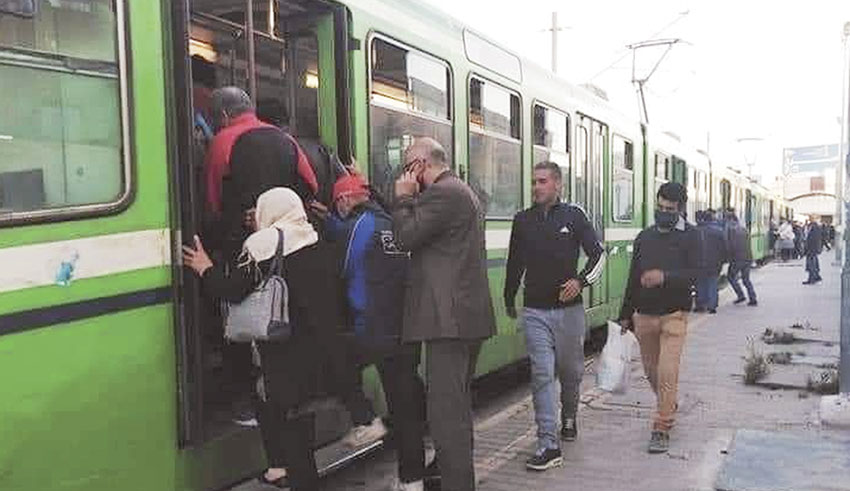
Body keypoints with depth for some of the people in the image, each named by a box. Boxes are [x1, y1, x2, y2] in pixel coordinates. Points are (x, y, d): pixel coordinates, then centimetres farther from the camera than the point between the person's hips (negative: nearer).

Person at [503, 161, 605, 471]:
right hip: (535, 310, 1)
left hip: (569, 308, 0)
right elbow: (515, 263, 16)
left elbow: (598, 254, 3)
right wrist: (509, 300, 22)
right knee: (542, 375, -6)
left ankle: (569, 417, 42)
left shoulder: (574, 216, 1)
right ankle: (548, 446, -4)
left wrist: (581, 281, -14)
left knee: (571, 370, 14)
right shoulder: (523, 220, 6)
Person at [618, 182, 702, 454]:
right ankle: (669, 406, 40)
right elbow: (633, 278, 14)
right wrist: (626, 315, 15)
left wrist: (664, 276, -29)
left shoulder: (690, 236, -1)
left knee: (667, 372, -10)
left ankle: (662, 429, 0)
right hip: (644, 315, 5)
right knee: (651, 371, 14)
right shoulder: (644, 237, 11)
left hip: (674, 314, -5)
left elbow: (695, 273, -13)